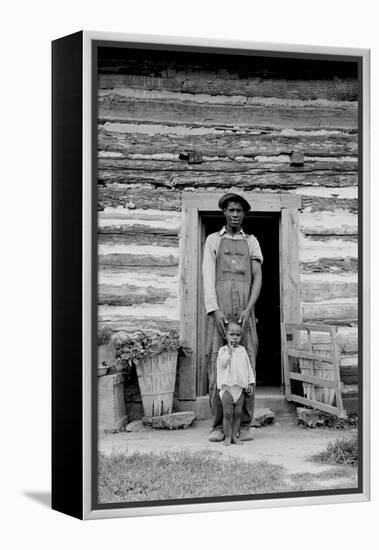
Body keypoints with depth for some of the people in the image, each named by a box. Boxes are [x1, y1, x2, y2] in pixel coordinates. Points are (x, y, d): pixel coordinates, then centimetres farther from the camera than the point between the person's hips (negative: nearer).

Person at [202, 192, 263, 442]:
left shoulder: (252, 242, 14)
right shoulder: (212, 241, 10)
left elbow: (258, 278, 3)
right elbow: (208, 278, 0)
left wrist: (248, 309, -14)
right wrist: (215, 310, -16)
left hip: (245, 312, 1)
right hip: (219, 312, -1)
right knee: (217, 368, -4)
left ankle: (244, 425, 3)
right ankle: (218, 426, 1)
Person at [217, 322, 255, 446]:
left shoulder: (242, 350, 10)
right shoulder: (223, 350, 2)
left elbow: (248, 367, 13)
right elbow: (222, 364, -14)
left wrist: (250, 383, 8)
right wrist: (229, 351, -13)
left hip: (240, 386, 3)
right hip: (226, 385, -3)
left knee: (238, 413, 4)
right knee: (227, 413, -4)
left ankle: (235, 435, 11)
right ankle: (227, 436, 3)